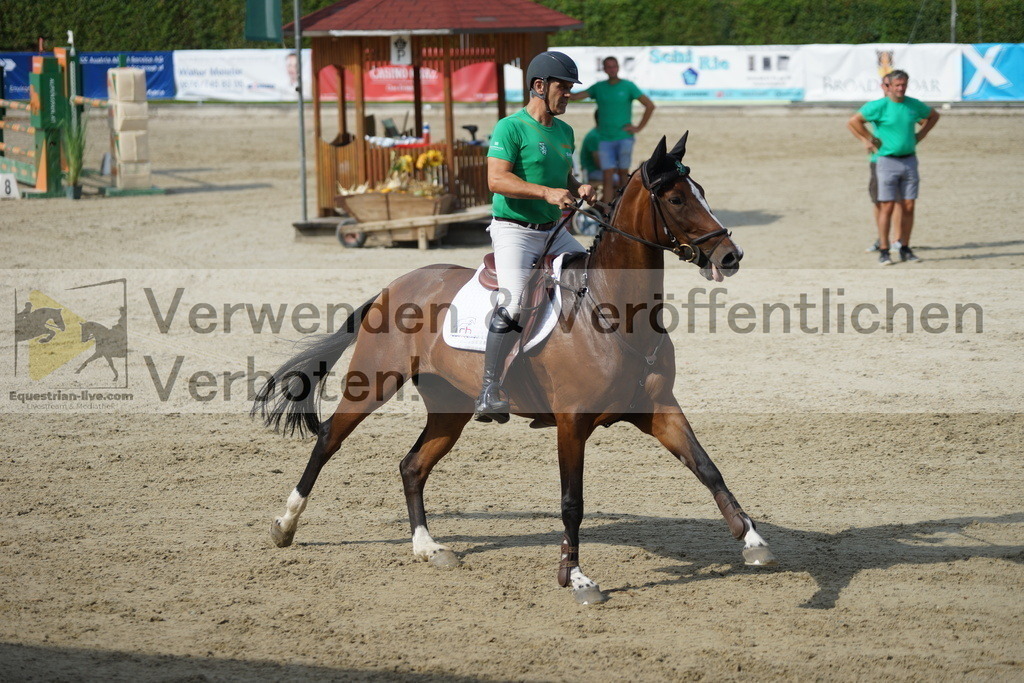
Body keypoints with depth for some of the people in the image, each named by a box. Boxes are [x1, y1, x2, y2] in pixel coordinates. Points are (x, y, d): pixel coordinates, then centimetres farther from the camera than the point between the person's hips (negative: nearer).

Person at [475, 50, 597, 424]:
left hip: (553, 232, 8)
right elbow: (497, 179, -20)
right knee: (514, 304, -24)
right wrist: (546, 192, -29)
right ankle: (489, 391, -16)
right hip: (515, 231, -8)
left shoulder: (565, 132, 15)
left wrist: (579, 188, 1)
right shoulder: (510, 128, -10)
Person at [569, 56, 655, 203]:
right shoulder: (598, 87, 9)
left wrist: (639, 128, -4)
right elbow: (575, 96, 2)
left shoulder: (628, 86, 1)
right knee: (608, 177, -3)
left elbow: (650, 105, 0)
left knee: (623, 173, 1)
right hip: (605, 139, 2)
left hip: (624, 137, -2)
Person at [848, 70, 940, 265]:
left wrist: (920, 135, 15)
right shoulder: (879, 106, -8)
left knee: (908, 207, 4)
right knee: (887, 206, -6)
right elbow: (853, 122, -7)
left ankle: (905, 249, 13)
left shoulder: (914, 105, 7)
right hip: (886, 161, -4)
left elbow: (933, 116, 26)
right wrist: (868, 141, -6)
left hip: (909, 160, 4)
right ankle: (883, 251, -1)